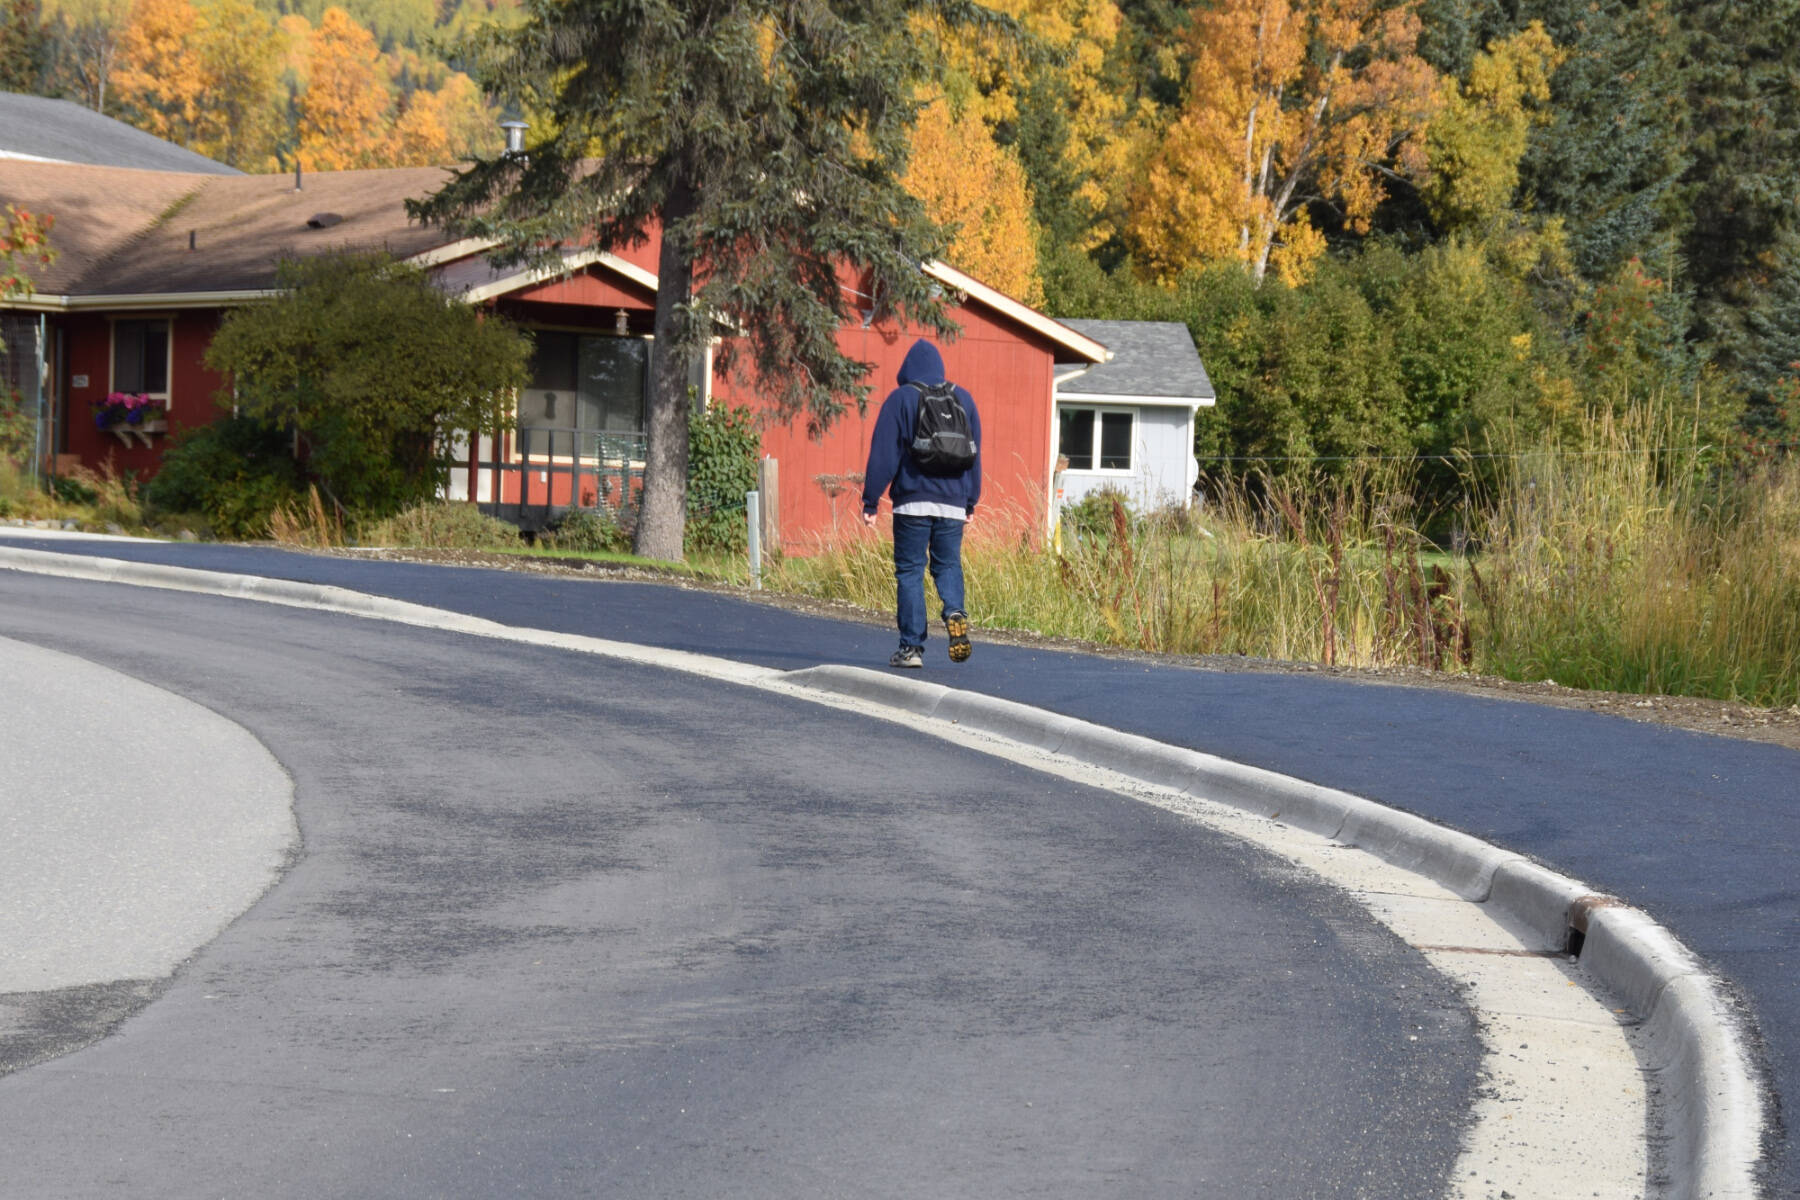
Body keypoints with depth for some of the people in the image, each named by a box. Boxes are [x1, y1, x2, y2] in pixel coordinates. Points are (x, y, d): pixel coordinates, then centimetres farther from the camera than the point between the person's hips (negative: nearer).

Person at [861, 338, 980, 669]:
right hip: (953, 503, 3)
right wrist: (970, 502, 22)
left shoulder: (900, 399, -2)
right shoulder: (963, 399, 11)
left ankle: (911, 646, -2)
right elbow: (974, 454, 15)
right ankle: (955, 611, -18)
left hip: (912, 502, -3)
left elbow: (883, 455, -5)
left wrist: (870, 501, -1)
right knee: (948, 564, 13)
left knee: (910, 570, 2)